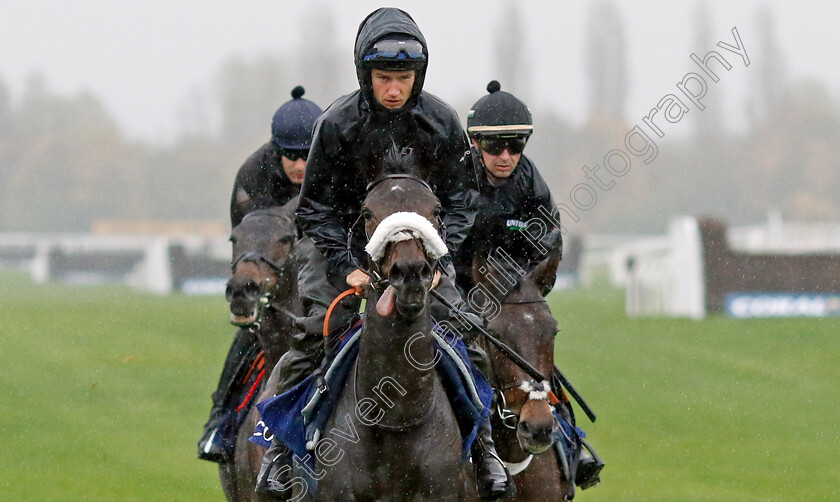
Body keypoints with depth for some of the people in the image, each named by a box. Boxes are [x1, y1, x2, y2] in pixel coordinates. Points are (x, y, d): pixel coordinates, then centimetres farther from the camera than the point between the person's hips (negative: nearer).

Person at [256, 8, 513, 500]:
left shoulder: (442, 121, -12)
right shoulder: (337, 123, -17)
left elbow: (461, 199, -1)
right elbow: (316, 205, -8)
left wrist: (438, 259, -12)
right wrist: (346, 265, -16)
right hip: (349, 243, -1)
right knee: (313, 335, -11)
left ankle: (482, 442, 8)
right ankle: (283, 440, 4)